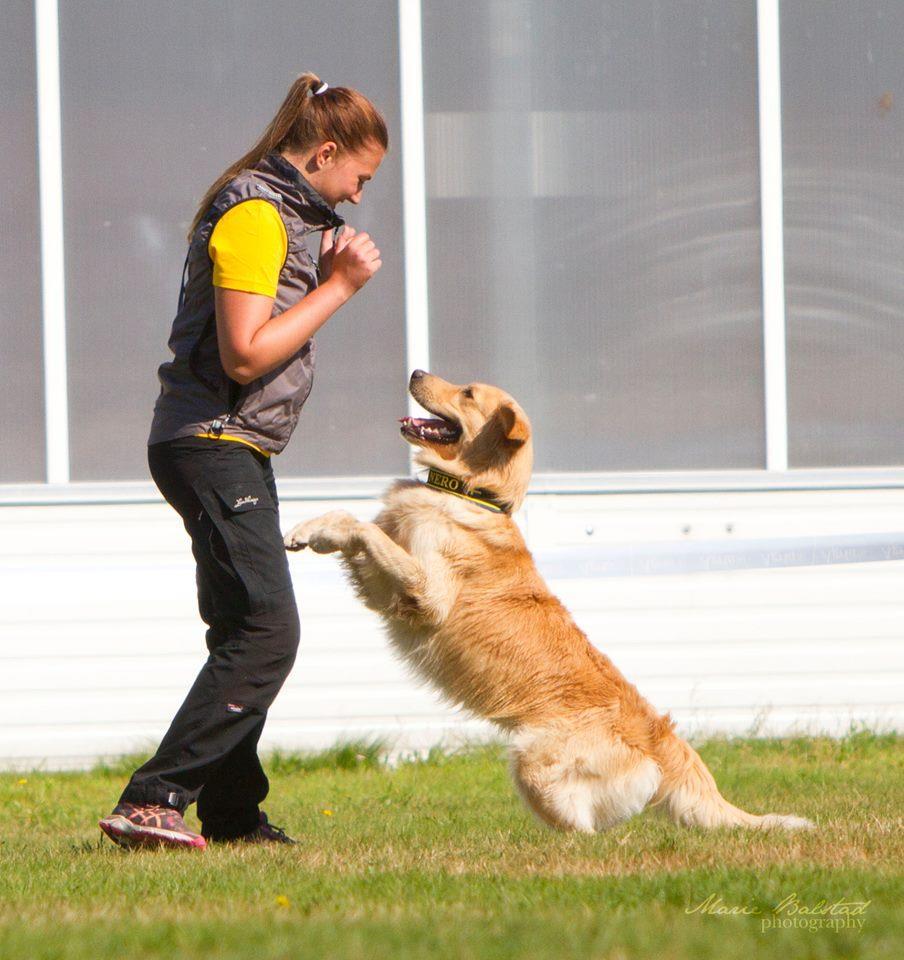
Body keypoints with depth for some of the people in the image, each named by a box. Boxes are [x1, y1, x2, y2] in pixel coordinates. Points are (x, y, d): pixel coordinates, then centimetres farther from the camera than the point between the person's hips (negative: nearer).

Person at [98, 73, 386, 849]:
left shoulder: (284, 211, 17)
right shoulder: (254, 216, -15)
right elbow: (246, 354, -21)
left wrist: (330, 273, 6)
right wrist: (337, 288, -15)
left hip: (238, 449, 11)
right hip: (211, 443, -11)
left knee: (246, 631, 13)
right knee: (267, 631, -16)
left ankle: (232, 812, 18)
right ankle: (152, 802, -20)